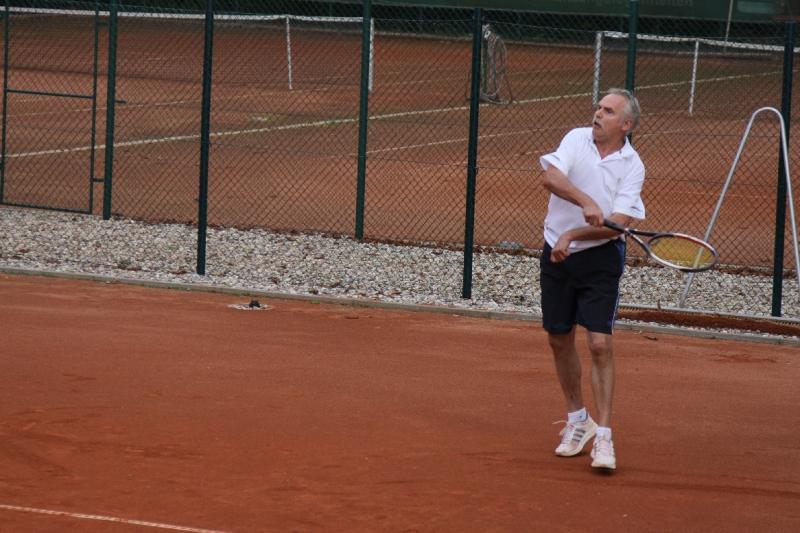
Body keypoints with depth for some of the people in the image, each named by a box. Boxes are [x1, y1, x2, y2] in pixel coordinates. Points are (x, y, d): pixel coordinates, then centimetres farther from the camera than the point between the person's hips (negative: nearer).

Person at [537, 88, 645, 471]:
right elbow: (549, 176, -20)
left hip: (600, 258, -3)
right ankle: (577, 420, 30)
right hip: (557, 254, 3)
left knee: (600, 344, -11)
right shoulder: (576, 139, -3)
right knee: (560, 340, 11)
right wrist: (585, 202, -33)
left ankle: (603, 436, -7)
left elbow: (618, 222, -15)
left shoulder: (632, 166, -7)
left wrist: (574, 234, -24)